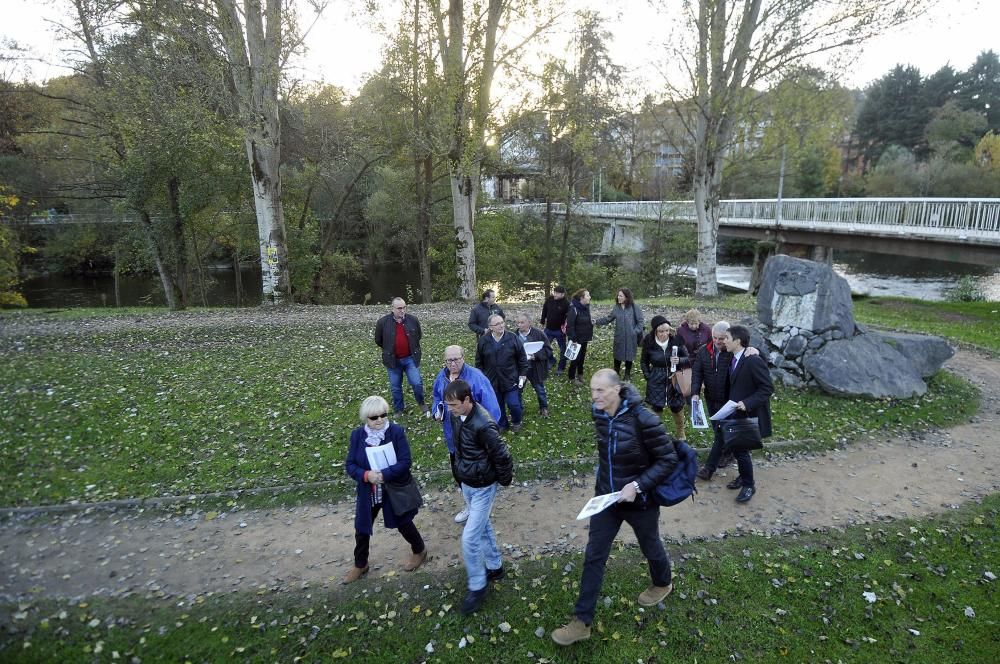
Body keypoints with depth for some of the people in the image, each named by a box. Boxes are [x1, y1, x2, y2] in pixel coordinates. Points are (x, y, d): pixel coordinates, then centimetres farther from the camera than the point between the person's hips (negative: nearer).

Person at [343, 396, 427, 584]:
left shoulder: (396, 431, -18)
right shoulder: (357, 435, -8)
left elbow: (405, 462, -19)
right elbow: (350, 465, -6)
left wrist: (383, 474, -29)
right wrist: (366, 475, -25)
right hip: (368, 492, 3)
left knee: (404, 524, 17)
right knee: (361, 530, 15)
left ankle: (419, 551, 45)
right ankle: (360, 565, 41)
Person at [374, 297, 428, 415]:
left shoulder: (413, 320, -6)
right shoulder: (383, 322, -10)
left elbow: (419, 335, 12)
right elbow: (378, 340, 4)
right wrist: (389, 350, 9)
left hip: (410, 358, 0)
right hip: (393, 360, 0)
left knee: (417, 383, -3)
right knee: (395, 387, 10)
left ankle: (421, 402, 25)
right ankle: (398, 410, 29)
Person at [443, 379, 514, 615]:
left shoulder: (483, 425, -32)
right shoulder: (456, 416, -7)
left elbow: (502, 456, -23)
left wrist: (504, 481, -9)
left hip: (483, 488, -8)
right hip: (466, 483, 8)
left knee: (470, 539, -3)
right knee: (483, 527, 23)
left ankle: (478, 586, 18)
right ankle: (495, 567, 43)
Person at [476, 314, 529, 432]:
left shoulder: (513, 338, -9)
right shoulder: (483, 341, -6)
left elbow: (522, 358, -1)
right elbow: (479, 361, 5)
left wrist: (523, 374, -1)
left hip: (510, 380, -1)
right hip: (492, 381, 2)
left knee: (513, 404, 2)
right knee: (498, 405, 14)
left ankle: (516, 422, 32)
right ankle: (502, 424, 38)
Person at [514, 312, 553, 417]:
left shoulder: (538, 334, -13)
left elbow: (548, 350, -12)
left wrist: (536, 355, -25)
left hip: (535, 368, -1)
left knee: (540, 389, 16)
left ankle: (544, 408, 39)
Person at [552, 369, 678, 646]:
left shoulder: (643, 420, -28)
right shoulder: (599, 414, -10)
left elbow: (668, 459, -20)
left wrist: (637, 485, -27)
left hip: (639, 500, -4)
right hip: (605, 496, 5)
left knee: (650, 547, 23)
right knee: (593, 557, 7)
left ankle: (662, 584, 56)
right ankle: (582, 621, 20)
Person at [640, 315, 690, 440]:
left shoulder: (677, 340, -15)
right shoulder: (648, 342, -12)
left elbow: (688, 359, -6)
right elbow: (644, 362, 4)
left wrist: (679, 360, -26)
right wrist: (648, 376, -4)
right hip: (656, 382, 0)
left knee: (677, 408, 14)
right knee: (655, 409, 10)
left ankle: (681, 437, 34)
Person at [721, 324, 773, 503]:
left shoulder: (753, 361, -22)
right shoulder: (734, 360, 5)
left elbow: (768, 388, -21)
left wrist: (747, 403, -29)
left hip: (750, 415, -8)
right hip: (737, 413, 8)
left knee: (741, 449, -3)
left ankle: (749, 485, 15)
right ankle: (744, 477, 36)